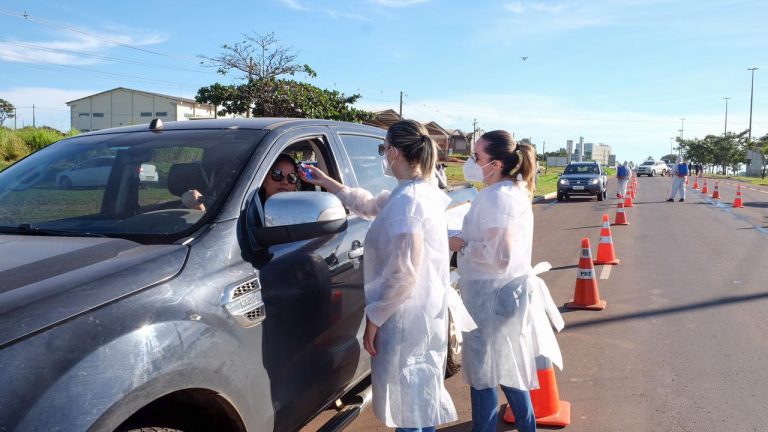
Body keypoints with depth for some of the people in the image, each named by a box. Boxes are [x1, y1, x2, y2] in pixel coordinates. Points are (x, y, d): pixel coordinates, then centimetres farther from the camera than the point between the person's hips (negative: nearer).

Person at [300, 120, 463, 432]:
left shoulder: (407, 199, -22)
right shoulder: (421, 191, 9)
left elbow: (404, 272, -25)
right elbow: (370, 205, 25)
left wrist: (374, 316, -16)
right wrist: (327, 183, 27)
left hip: (405, 318, -10)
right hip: (423, 313, 10)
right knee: (418, 402, 23)